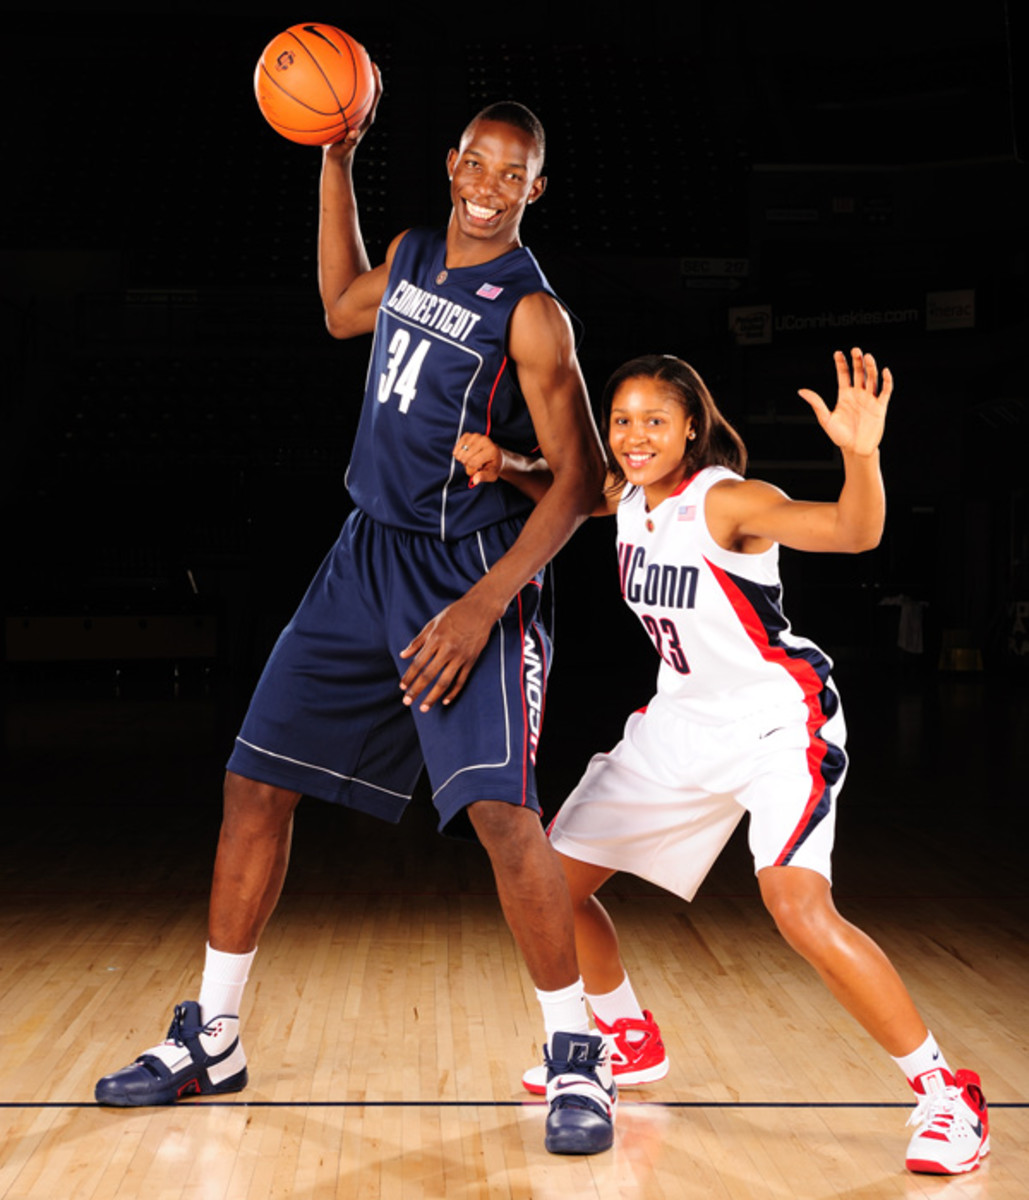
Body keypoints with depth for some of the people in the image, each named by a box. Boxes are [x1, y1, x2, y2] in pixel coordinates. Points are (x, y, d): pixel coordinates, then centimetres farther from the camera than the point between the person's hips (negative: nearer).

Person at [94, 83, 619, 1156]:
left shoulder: (530, 313, -12)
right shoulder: (410, 256, 9)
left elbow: (579, 476, -14)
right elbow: (342, 312, 30)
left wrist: (484, 603, -22)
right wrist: (335, 161, 23)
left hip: (471, 577, -7)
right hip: (368, 555, 7)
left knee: (500, 811, -20)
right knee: (256, 782, 6)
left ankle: (576, 1060, -1)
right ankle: (210, 1040, 20)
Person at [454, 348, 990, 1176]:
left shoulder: (728, 501, -23)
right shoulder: (626, 495, -2)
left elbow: (854, 532, -37)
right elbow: (560, 493, 20)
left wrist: (862, 453, -57)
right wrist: (503, 465, -1)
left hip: (780, 722, -8)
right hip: (685, 722, 8)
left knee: (798, 906, -29)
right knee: (554, 880, 10)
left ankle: (946, 1092, -11)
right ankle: (632, 1046, 34)